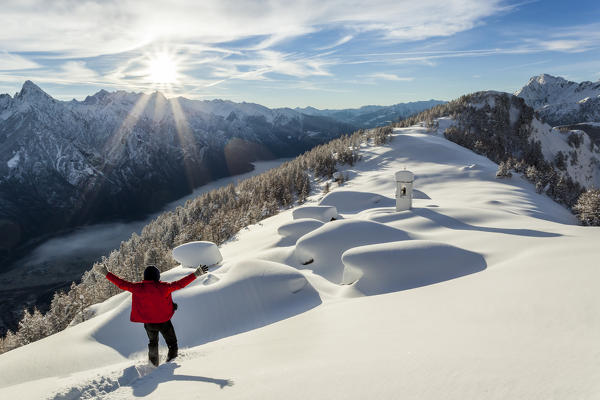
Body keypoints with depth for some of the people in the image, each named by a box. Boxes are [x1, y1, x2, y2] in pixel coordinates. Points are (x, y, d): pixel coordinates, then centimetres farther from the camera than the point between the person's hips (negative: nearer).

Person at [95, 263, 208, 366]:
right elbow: (180, 284, -19)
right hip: (164, 322, -4)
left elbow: (121, 284, -3)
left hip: (148, 323, 4)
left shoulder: (138, 287, -10)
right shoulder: (163, 287, -18)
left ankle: (153, 365, 37)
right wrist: (196, 274, -16)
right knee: (172, 345, 13)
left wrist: (106, 273, 7)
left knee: (153, 343, 31)